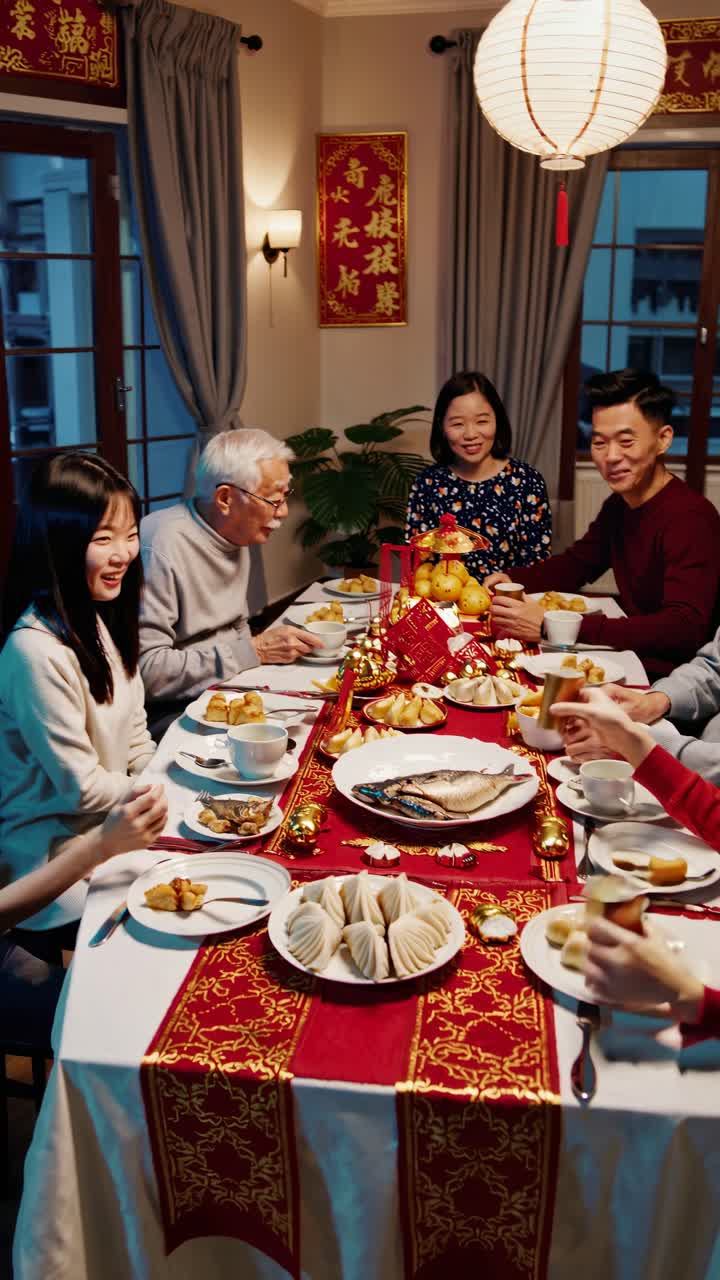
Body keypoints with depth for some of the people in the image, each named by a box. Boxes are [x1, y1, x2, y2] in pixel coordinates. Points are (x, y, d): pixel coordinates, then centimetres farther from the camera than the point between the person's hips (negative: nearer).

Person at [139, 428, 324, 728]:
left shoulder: (237, 535, 8)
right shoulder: (161, 547, -21)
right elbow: (145, 669, -25)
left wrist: (263, 647, -1)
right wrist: (253, 651, -20)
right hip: (168, 711, -8)